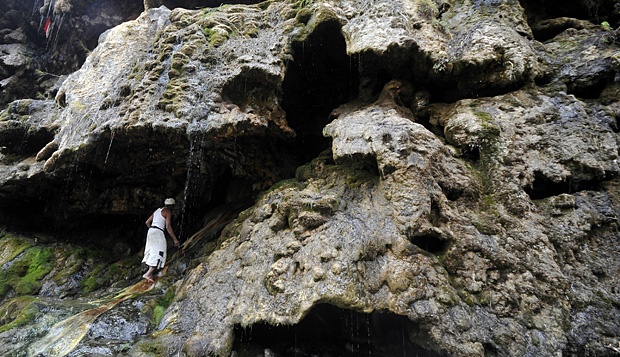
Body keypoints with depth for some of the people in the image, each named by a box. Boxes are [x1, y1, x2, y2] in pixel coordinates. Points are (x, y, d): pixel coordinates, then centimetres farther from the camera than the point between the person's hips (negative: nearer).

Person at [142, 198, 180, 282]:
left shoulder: (157, 210, 20)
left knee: (152, 252, 14)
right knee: (158, 254, -8)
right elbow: (168, 227, -13)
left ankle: (150, 272, 15)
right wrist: (175, 239, -9)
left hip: (150, 231, 9)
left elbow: (147, 222, 22)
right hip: (158, 232, -9)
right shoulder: (168, 211, -4)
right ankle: (148, 273, -16)